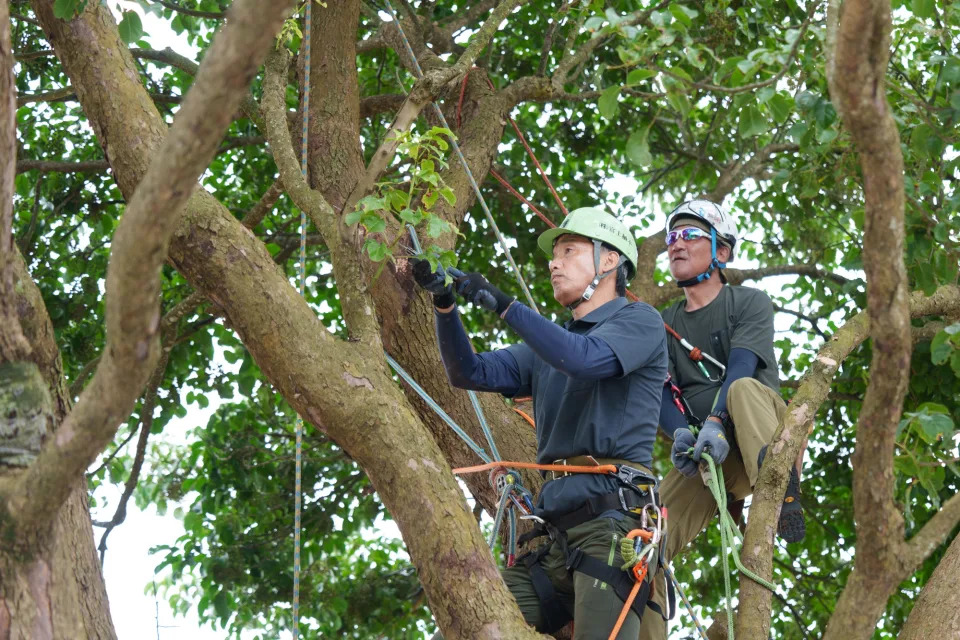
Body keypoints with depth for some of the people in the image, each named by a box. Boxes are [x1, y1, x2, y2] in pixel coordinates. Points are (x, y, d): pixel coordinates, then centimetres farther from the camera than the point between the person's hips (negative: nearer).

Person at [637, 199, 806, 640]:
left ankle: (782, 497, -45)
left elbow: (742, 367, -13)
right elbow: (660, 392, 4)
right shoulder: (666, 323, 18)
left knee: (743, 388, -36)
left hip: (757, 440, -4)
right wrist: (681, 433, -19)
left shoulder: (749, 303, 5)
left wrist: (716, 423, -31)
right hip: (705, 454, 4)